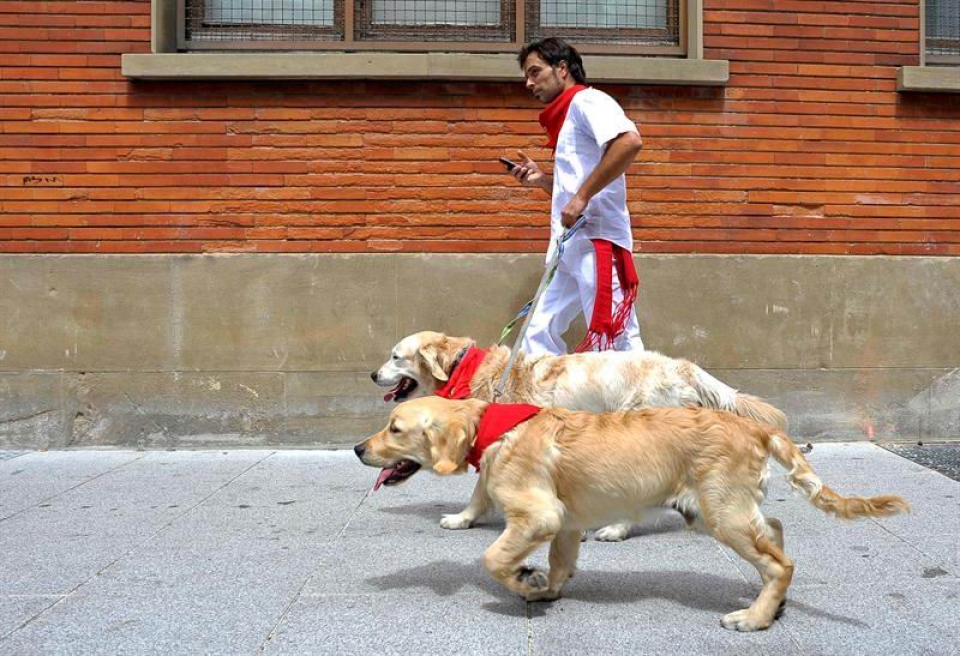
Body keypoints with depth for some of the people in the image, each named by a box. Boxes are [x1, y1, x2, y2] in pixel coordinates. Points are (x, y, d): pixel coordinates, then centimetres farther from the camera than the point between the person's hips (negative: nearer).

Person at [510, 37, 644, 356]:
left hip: (596, 241, -10)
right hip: (570, 246, 10)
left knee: (616, 342, -8)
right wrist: (542, 180, 14)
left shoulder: (587, 100, -3)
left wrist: (582, 196, -23)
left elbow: (629, 141, -23)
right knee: (540, 334, 9)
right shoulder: (566, 119, 24)